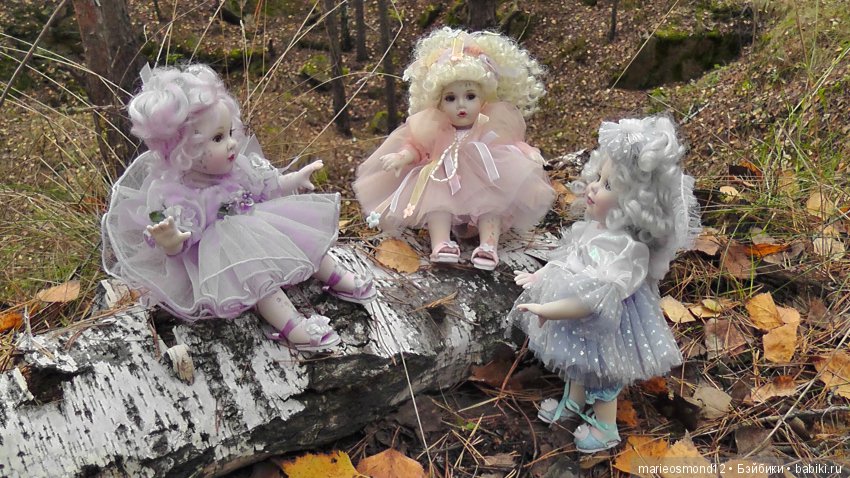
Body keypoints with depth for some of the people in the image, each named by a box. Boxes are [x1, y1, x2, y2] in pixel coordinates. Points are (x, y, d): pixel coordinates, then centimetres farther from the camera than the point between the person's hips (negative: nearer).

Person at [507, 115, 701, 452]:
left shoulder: (624, 249, -37)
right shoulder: (593, 227, -10)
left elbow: (594, 298, -42)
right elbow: (565, 259, 9)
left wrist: (548, 310, -40)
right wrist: (539, 277, 8)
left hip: (603, 330, -8)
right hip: (579, 326, 8)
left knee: (601, 377, 20)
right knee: (577, 365, 33)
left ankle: (605, 427, 47)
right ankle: (573, 401, 62)